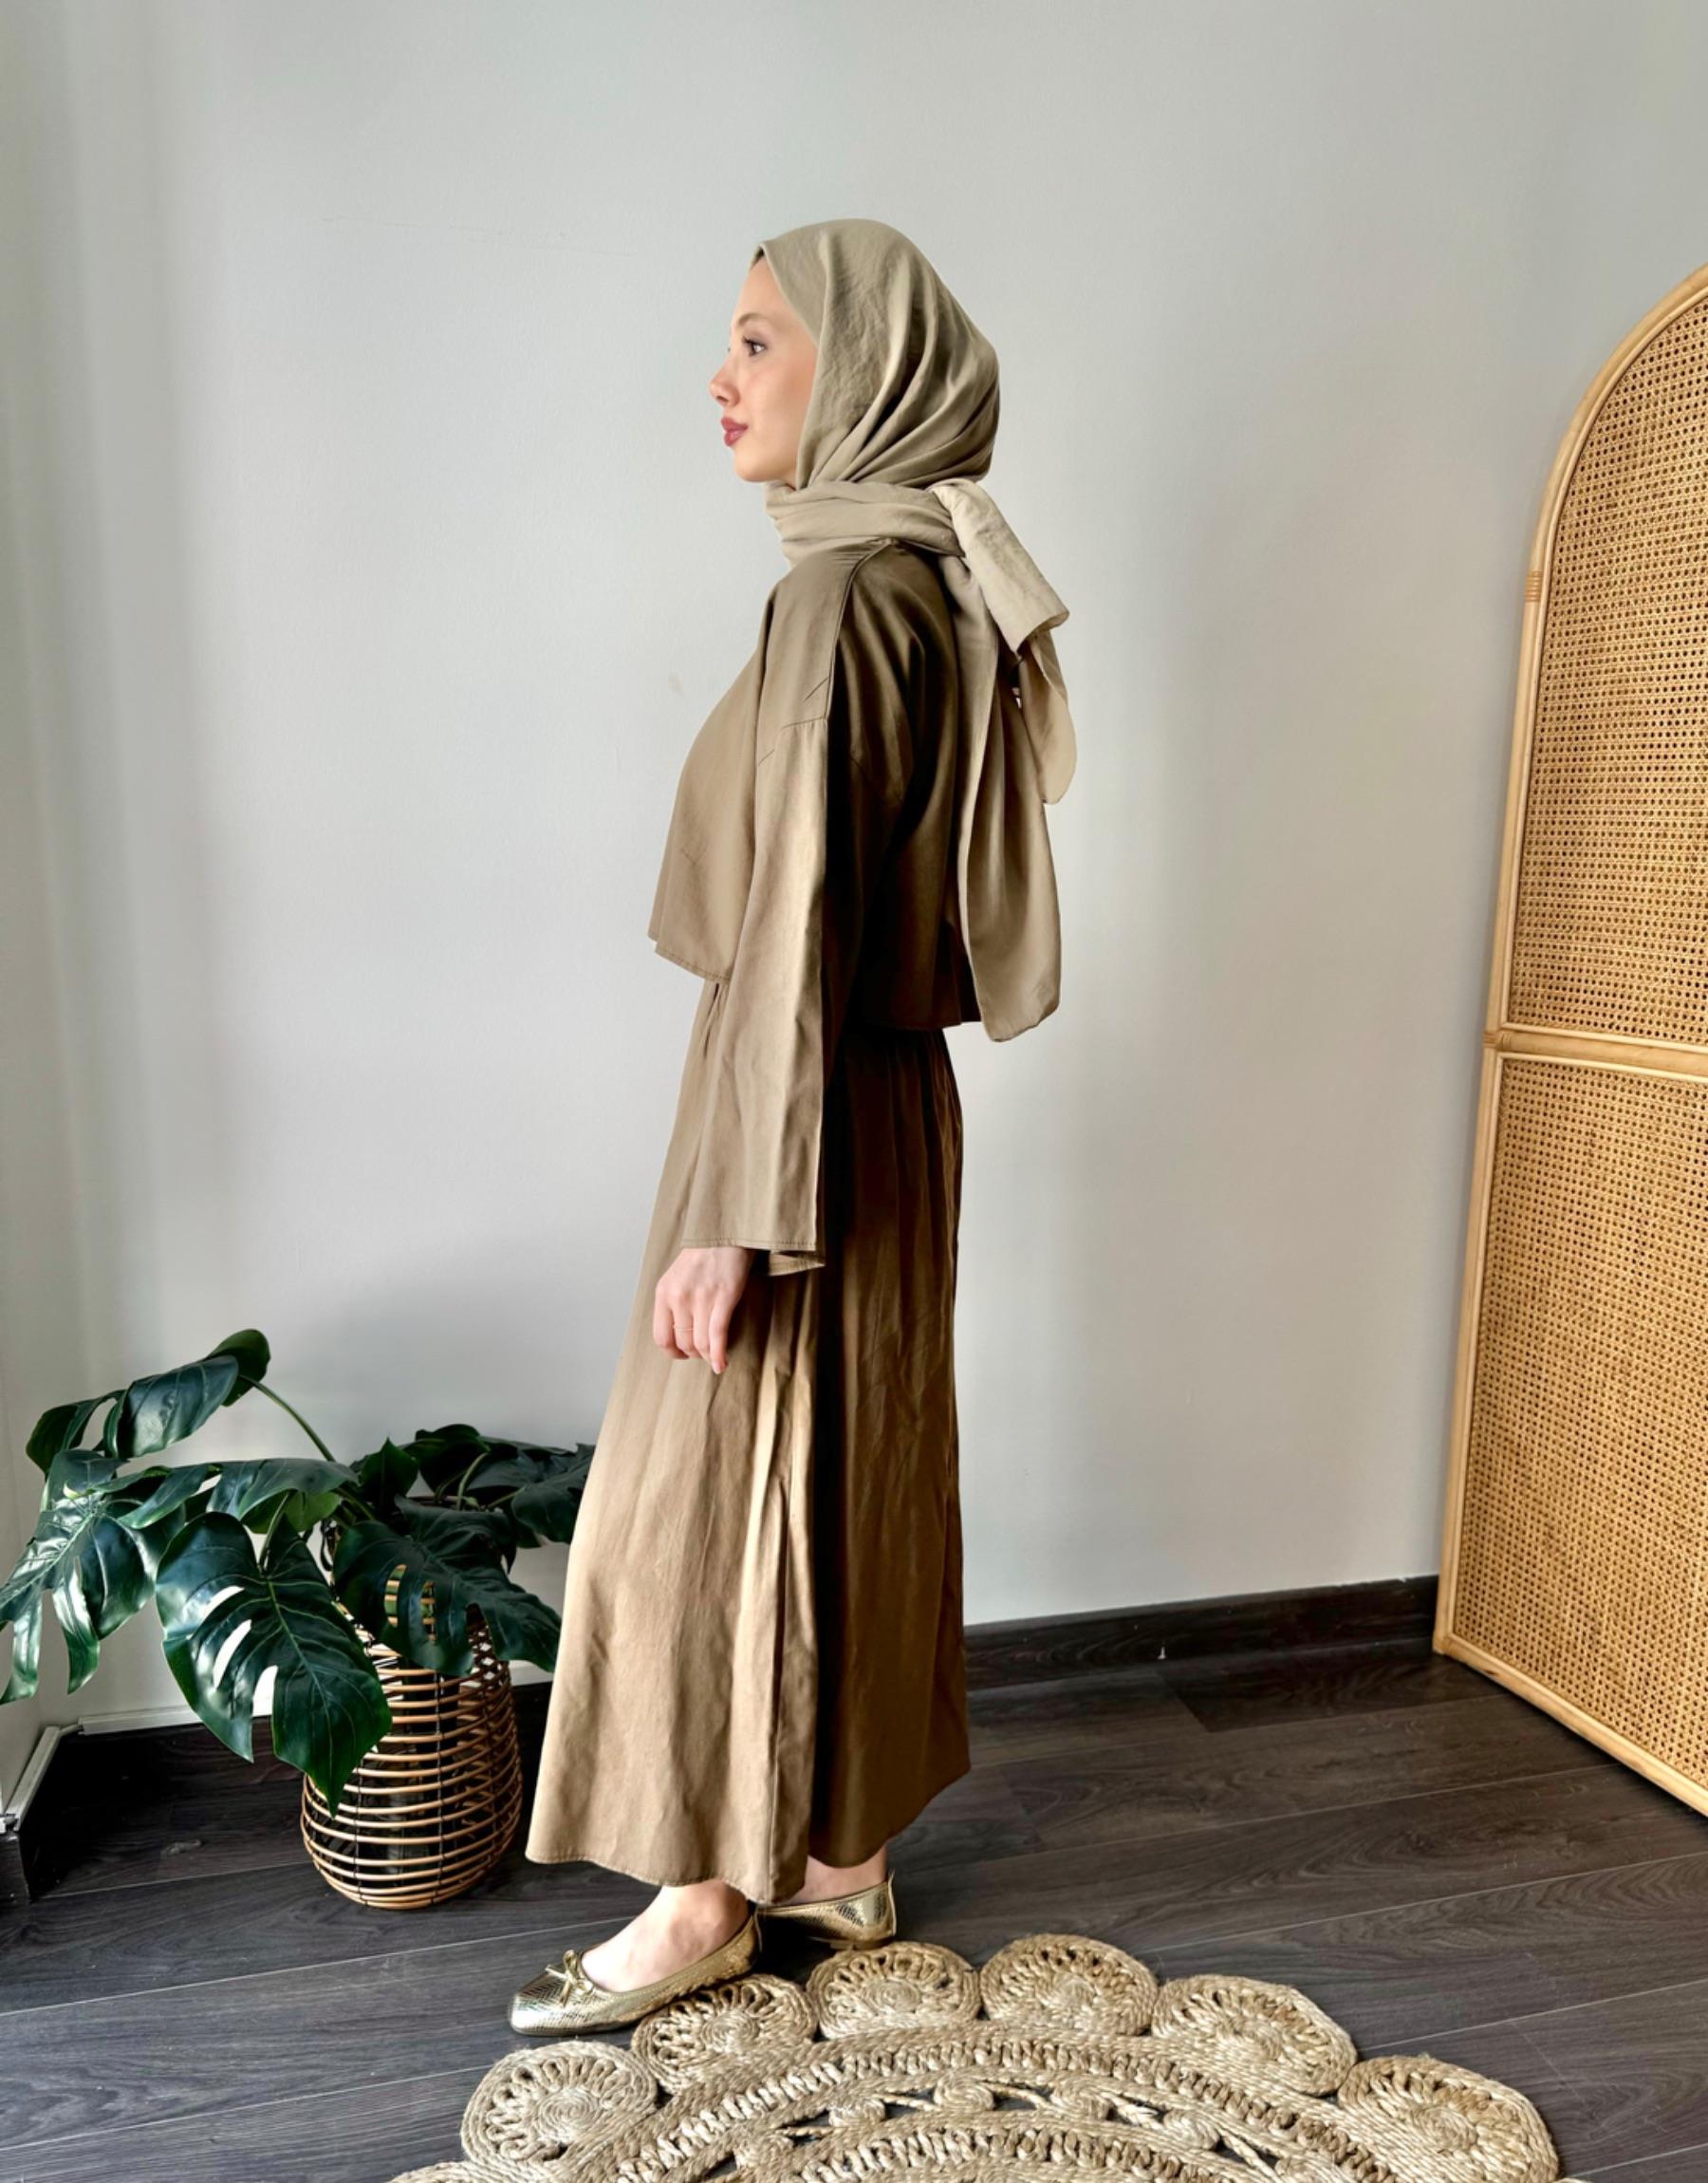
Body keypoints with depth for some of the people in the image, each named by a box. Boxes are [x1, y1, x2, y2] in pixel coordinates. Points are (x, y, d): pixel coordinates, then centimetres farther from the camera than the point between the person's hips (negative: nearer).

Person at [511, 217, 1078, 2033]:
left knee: (722, 1495, 5)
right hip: (881, 1100, 10)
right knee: (851, 1478, 17)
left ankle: (709, 1900, 27)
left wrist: (735, 1217, -19)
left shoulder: (845, 587, -17)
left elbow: (797, 920, -22)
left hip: (804, 1108, -10)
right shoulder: (929, 580, 12)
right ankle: (845, 1855, 36)